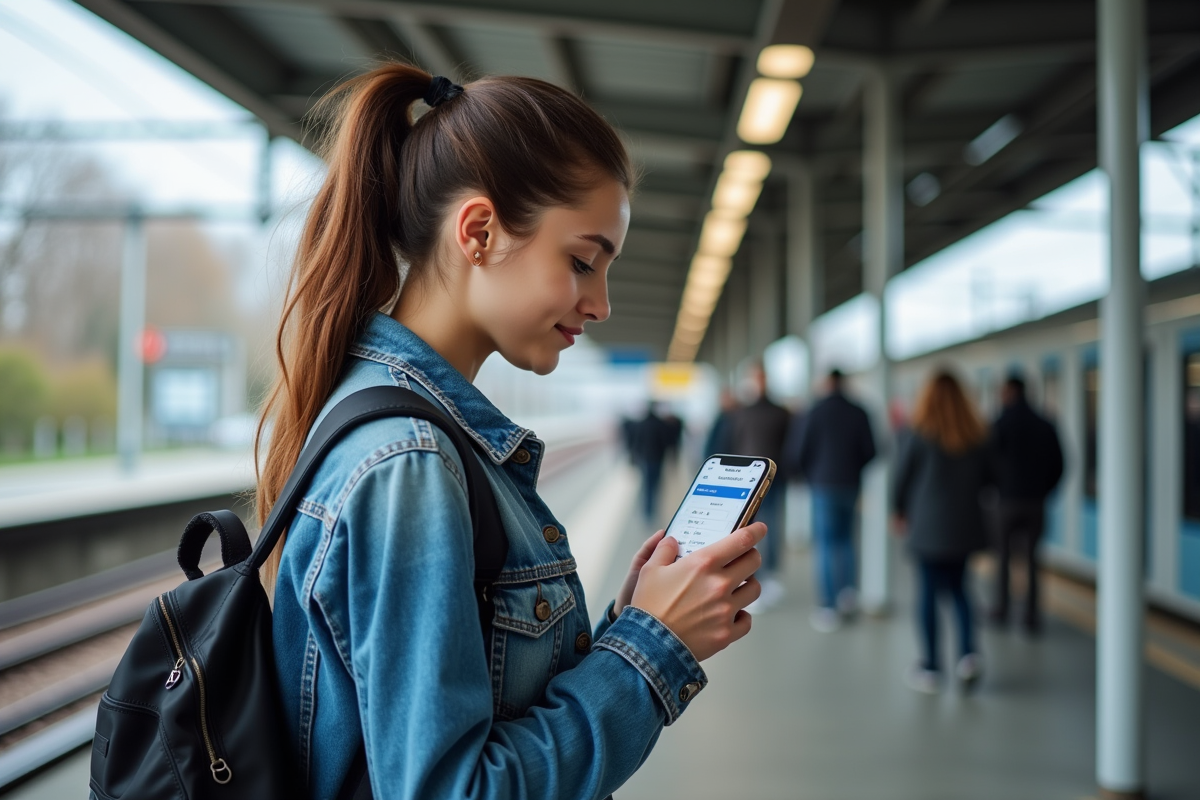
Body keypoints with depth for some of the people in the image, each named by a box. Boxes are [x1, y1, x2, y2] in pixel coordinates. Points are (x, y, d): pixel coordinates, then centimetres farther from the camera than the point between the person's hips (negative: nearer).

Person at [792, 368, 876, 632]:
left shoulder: (814, 412, -7)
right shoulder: (858, 413, 0)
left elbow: (801, 453, -5)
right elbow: (869, 452, 2)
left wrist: (810, 477, 14)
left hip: (823, 484, -3)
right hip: (850, 485, 3)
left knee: (825, 543, 0)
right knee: (845, 538, 20)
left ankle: (828, 608, -2)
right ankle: (848, 592, 8)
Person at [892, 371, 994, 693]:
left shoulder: (921, 435, -10)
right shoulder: (977, 436, -1)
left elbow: (902, 476, -3)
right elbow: (990, 477, 7)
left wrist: (899, 511, 14)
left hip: (928, 525, -3)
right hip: (964, 525, 3)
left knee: (928, 593, 4)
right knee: (957, 586, 19)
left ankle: (931, 668, 8)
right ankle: (969, 652, 3)